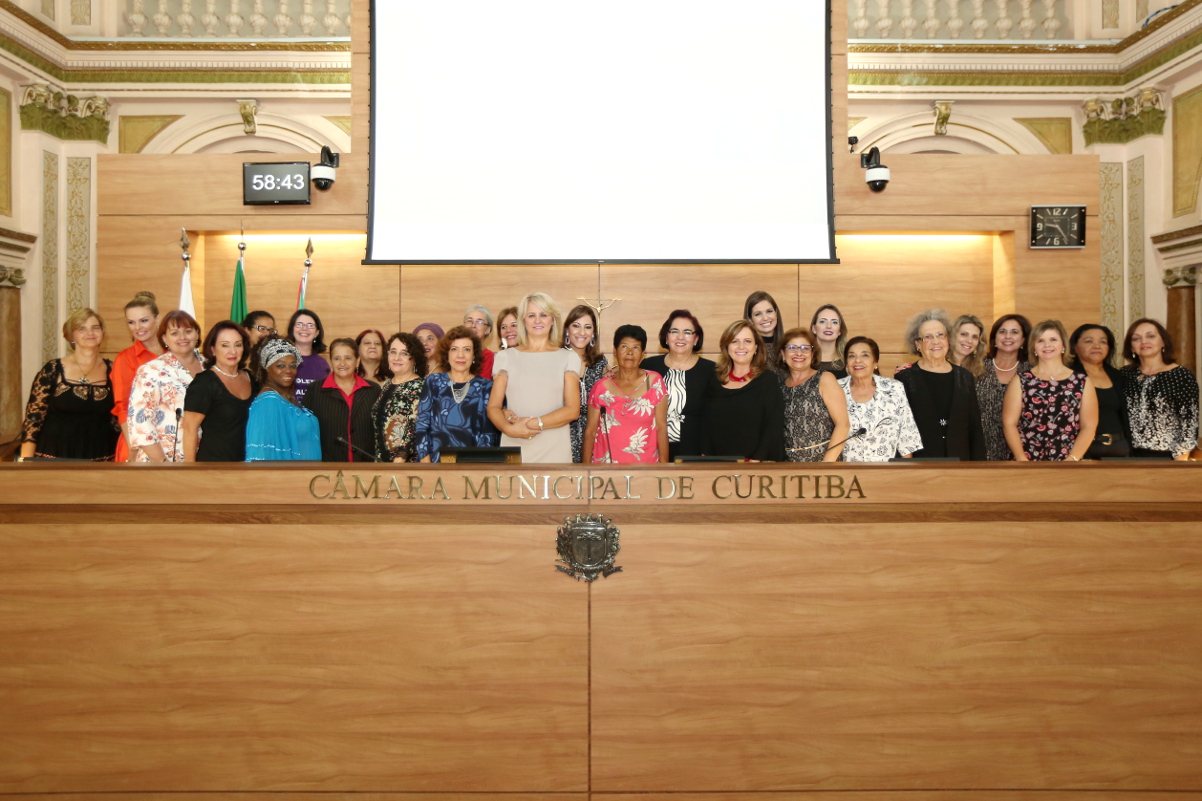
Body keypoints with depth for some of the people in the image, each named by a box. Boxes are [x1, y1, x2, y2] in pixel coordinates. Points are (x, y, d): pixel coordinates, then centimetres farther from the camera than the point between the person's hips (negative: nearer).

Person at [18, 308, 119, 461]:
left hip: (101, 459, 2)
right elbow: (34, 415, -3)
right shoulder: (53, 370, -2)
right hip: (55, 457, -2)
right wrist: (26, 460, -10)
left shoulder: (112, 371, 4)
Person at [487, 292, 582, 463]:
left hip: (555, 450, 0)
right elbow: (493, 407, 4)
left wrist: (534, 423, -11)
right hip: (513, 448, 0)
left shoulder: (568, 358, 7)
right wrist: (509, 428, -16)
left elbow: (572, 410, -1)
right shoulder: (505, 357, 9)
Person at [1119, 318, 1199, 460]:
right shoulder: (1125, 375, 6)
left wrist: (1180, 463, -12)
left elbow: (1189, 423, -7)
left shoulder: (1182, 376, -4)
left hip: (1165, 457, -3)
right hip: (1130, 456, 3)